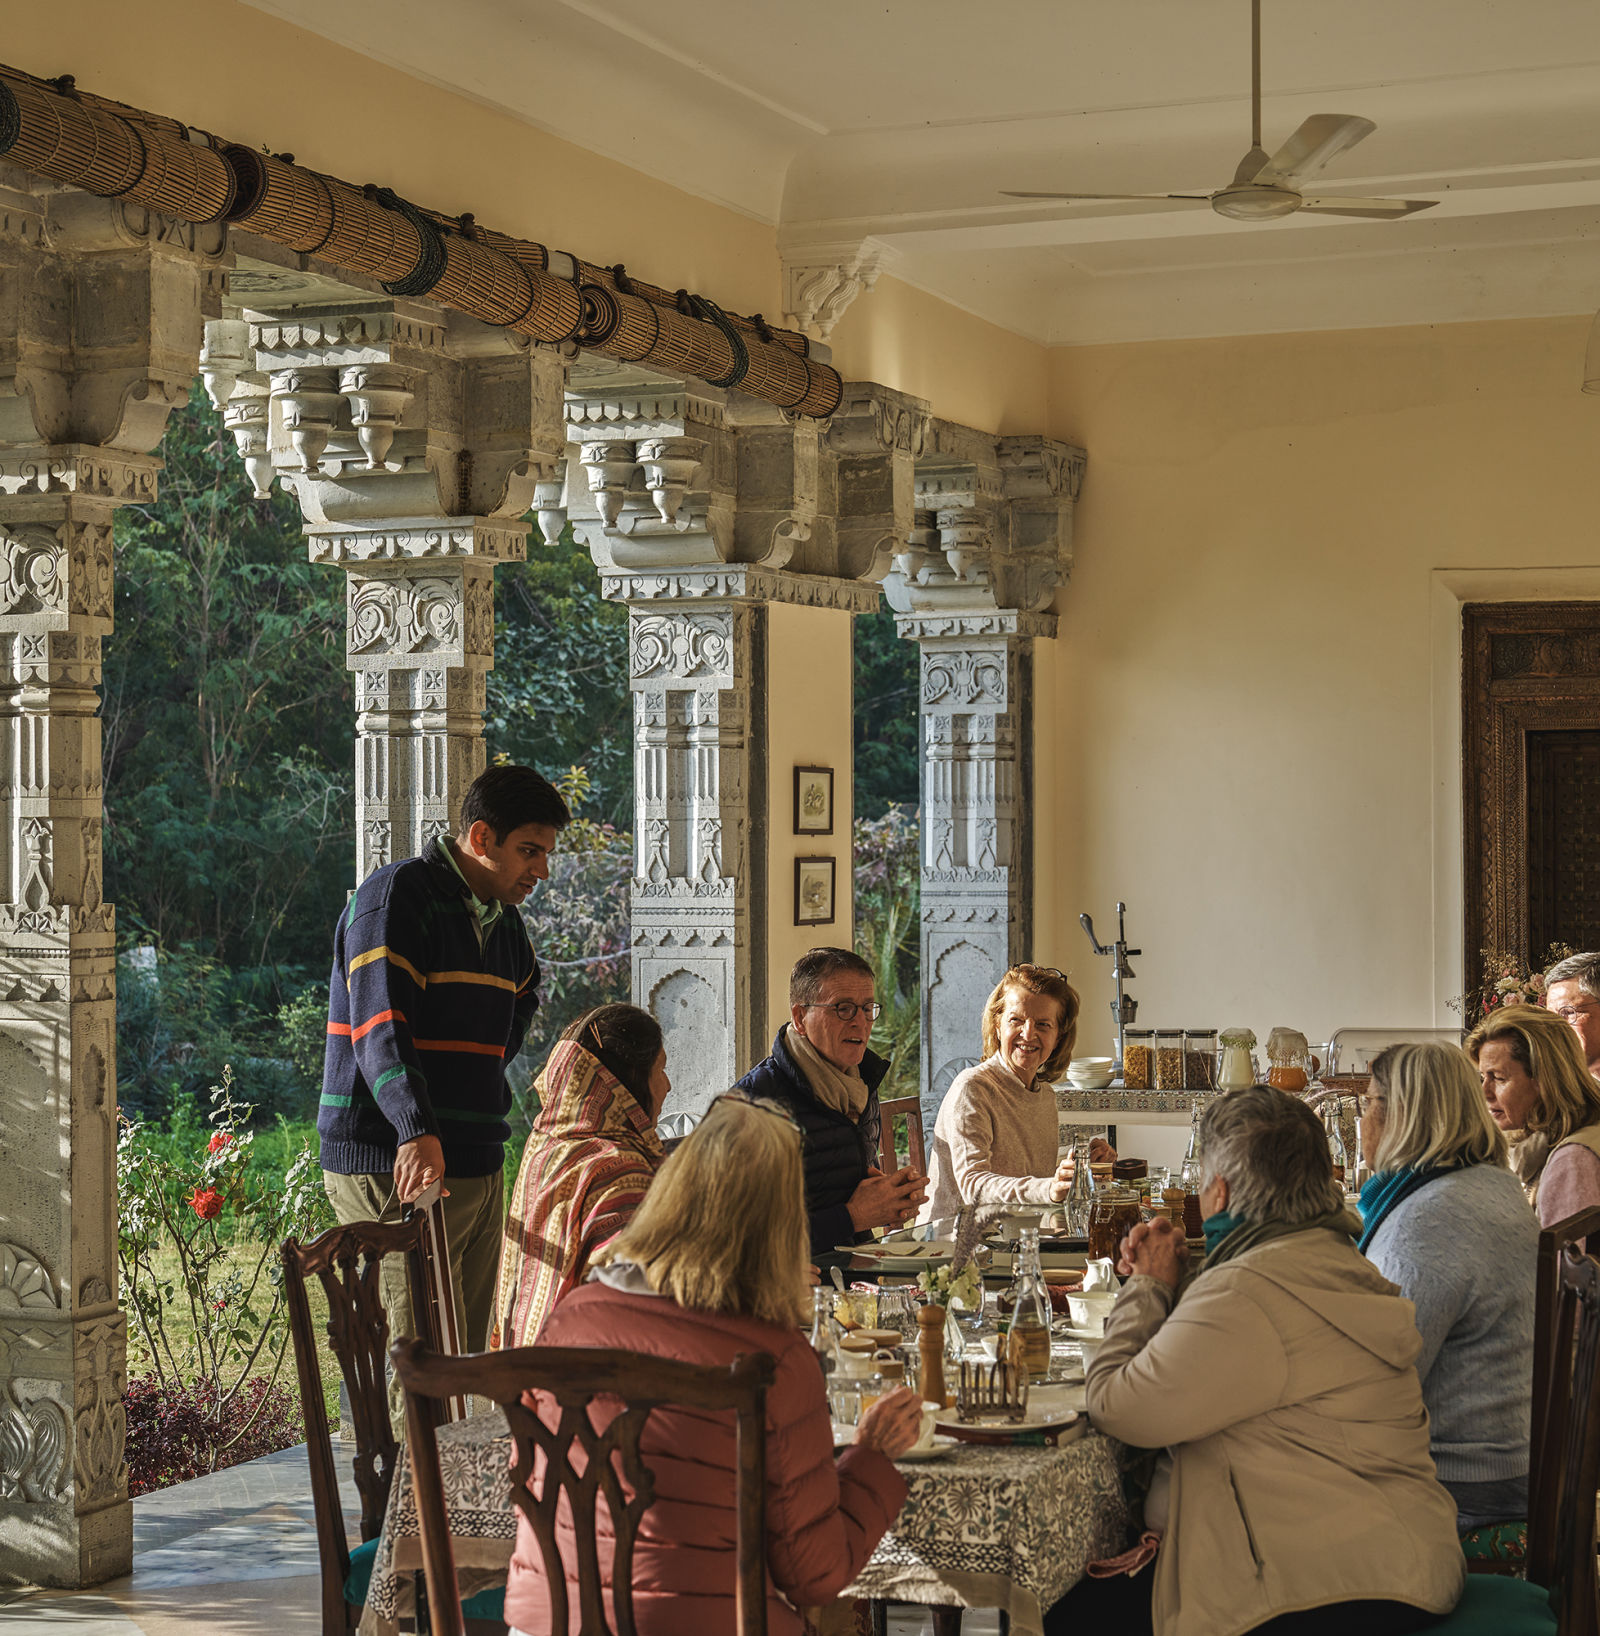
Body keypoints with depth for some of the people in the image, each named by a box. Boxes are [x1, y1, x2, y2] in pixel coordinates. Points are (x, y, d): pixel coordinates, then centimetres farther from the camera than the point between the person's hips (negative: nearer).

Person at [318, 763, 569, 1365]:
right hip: (396, 1164, -8)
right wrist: (418, 1132, -37)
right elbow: (380, 1026, -22)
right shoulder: (397, 894, -10)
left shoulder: (502, 918, 16)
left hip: (477, 1167, 9)